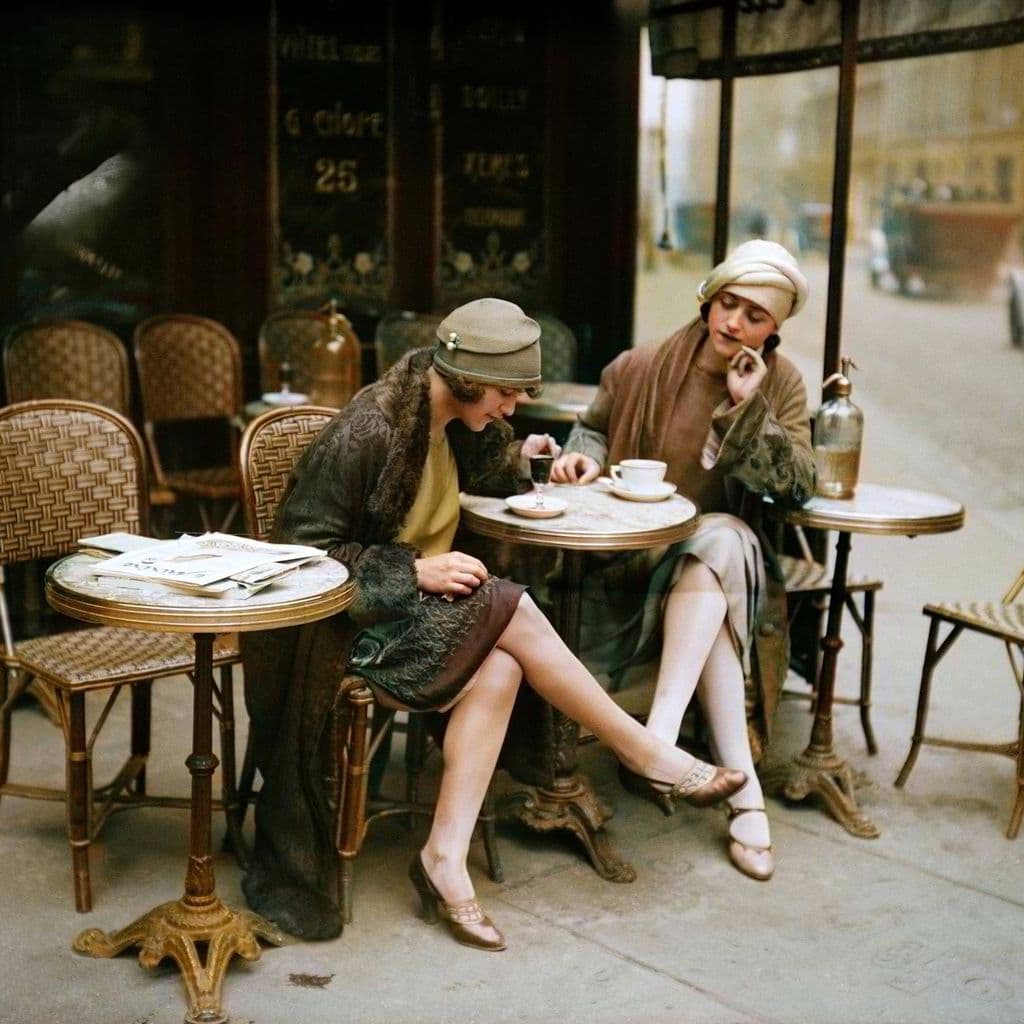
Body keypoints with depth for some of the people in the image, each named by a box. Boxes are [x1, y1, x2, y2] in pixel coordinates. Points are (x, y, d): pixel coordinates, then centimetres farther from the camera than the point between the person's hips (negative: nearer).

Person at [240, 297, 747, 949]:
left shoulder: (455, 423, 5)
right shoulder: (368, 431, -20)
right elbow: (303, 545, -18)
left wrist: (517, 458, 8)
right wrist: (416, 571, -22)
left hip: (419, 605, 8)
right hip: (354, 619, -8)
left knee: (500, 666, -23)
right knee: (511, 612, -23)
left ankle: (447, 857, -22)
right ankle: (649, 756, -11)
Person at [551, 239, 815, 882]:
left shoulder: (781, 385, 2)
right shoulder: (643, 367, -3)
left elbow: (797, 485, -9)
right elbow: (595, 427, 16)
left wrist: (750, 408, -17)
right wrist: (585, 457, -7)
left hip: (716, 553, 2)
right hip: (630, 558, -2)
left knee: (723, 541, -35)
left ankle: (659, 736, -41)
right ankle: (743, 786, -36)